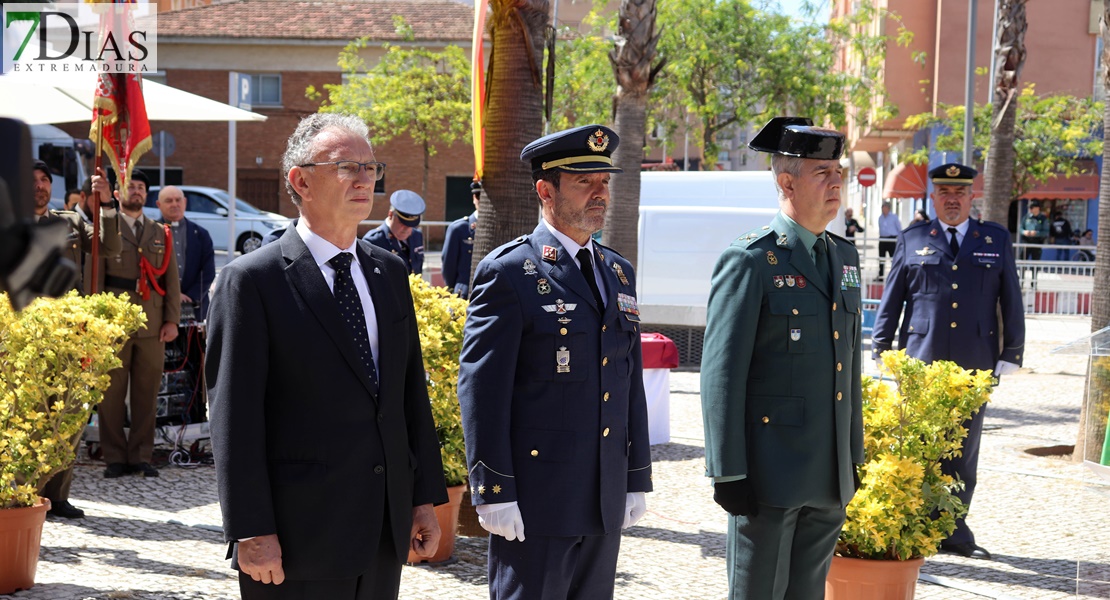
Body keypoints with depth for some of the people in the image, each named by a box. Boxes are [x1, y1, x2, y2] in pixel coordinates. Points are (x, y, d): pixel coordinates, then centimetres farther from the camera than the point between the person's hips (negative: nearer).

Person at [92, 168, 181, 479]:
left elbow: (172, 280, 13)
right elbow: (94, 274, 0)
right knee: (111, 392, 0)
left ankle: (141, 456, 11)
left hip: (152, 326, 3)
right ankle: (115, 457, 7)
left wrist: (172, 320, 3)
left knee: (147, 393, 4)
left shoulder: (161, 234, 17)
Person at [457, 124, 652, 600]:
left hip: (606, 502, 7)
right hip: (535, 499, -6)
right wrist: (494, 493, -15)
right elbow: (481, 389, -12)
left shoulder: (619, 272, 13)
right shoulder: (508, 272, -8)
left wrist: (637, 479, 13)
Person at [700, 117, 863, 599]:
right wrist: (728, 473, -15)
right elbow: (722, 375, -13)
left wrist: (854, 454, 16)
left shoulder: (844, 257, 12)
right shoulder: (750, 261, -11)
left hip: (831, 478, 7)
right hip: (770, 473, -7)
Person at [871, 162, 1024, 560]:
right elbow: (891, 300, 8)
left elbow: (1012, 301, 10)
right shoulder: (912, 240, 7)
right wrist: (881, 350, 3)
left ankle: (954, 531, 15)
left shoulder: (996, 240, 10)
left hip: (975, 364, 1)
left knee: (963, 450, 6)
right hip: (920, 362, -1)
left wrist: (1012, 353, 5)